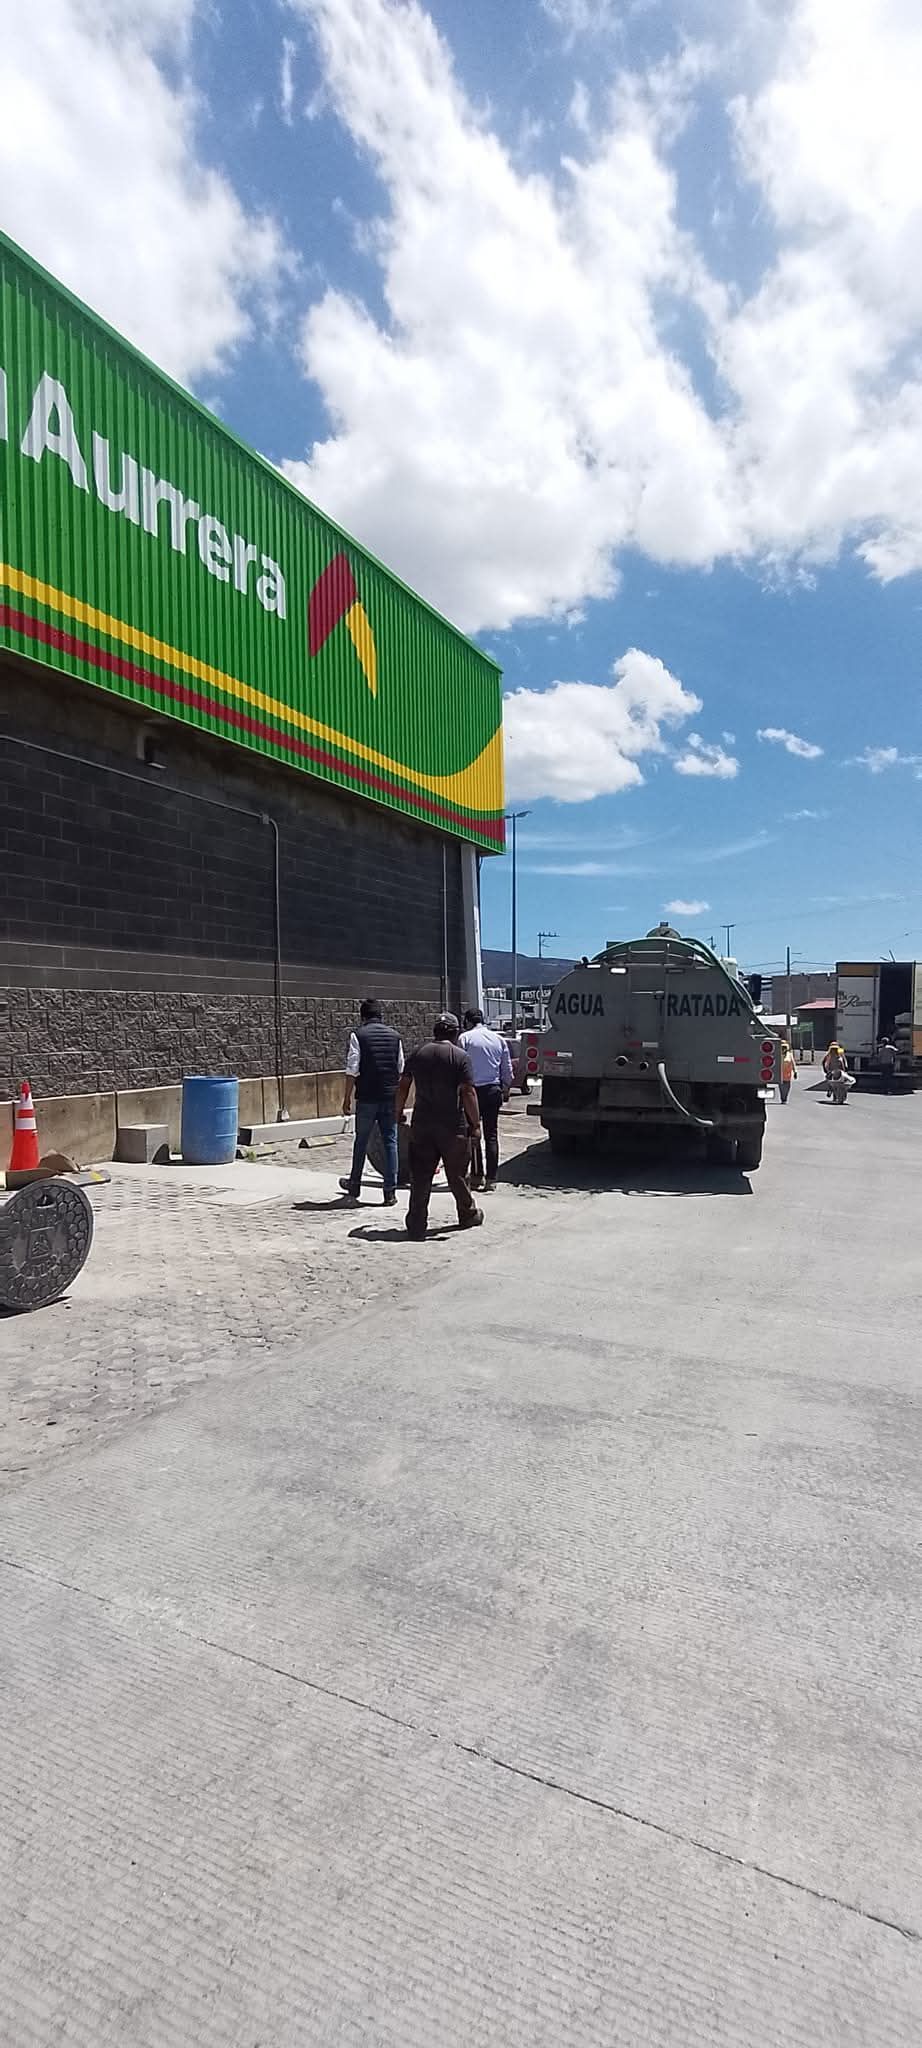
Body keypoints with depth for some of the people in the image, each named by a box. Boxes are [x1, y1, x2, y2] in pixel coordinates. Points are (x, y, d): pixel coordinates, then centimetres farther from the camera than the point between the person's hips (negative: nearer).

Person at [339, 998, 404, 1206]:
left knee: (361, 1142, 12)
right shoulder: (394, 1035, 7)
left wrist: (347, 1097, -1)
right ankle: (390, 1192, 4)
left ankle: (354, 1187, 26)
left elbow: (352, 1070, -8)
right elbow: (401, 1070, 10)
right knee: (390, 1142, 6)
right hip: (390, 1097, 2)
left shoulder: (358, 1035, -4)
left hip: (367, 1098, -2)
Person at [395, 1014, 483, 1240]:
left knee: (420, 1176, 5)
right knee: (456, 1173, 13)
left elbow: (403, 1087, 10)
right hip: (453, 1127, -3)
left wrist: (399, 1112, 20)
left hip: (421, 1125, 3)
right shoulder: (460, 1057, -7)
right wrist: (475, 1124, -8)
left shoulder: (418, 1054, 6)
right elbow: (468, 1093, -12)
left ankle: (416, 1224, 3)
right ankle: (468, 1215, 30)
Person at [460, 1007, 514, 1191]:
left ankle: (477, 1176, 9)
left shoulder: (465, 1038, -3)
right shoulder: (499, 1039, 9)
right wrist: (506, 1089, 21)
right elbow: (507, 1069, 11)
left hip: (473, 1090, -3)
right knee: (491, 1135, 7)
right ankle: (491, 1179, 6)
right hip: (494, 1090, 4)